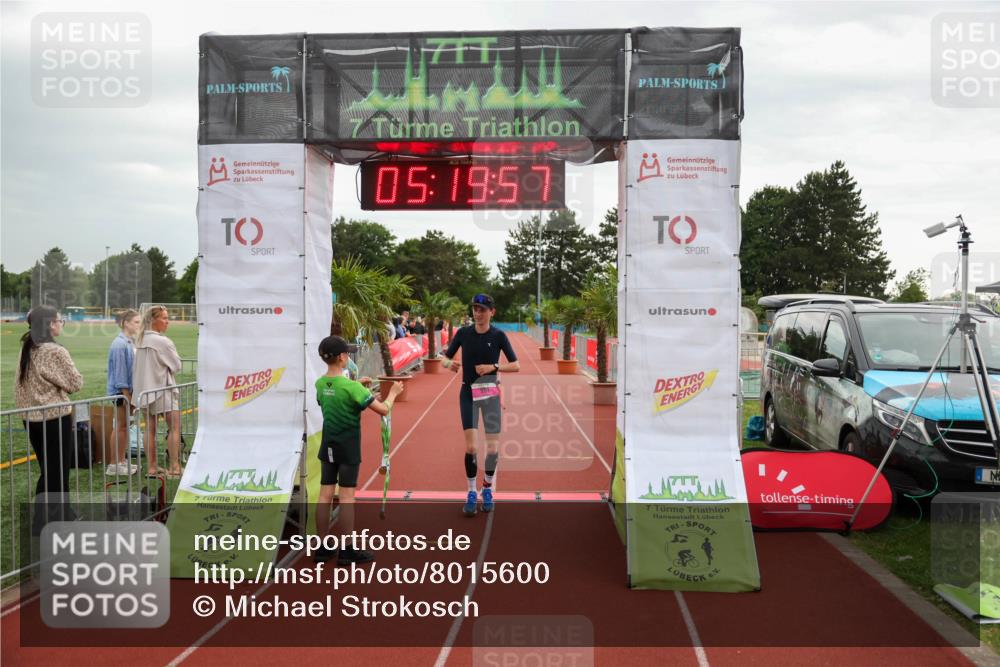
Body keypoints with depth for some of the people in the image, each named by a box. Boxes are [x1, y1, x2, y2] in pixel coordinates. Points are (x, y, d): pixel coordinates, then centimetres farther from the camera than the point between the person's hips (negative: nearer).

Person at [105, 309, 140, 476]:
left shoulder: (130, 342, 9)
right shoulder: (119, 344, -18)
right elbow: (119, 371, -19)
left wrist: (130, 394, 15)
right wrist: (127, 395, -18)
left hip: (129, 389, 8)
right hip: (121, 391, -8)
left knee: (124, 426, 13)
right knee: (121, 426, -1)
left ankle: (122, 461, 22)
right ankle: (113, 465, 8)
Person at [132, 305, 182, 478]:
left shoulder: (141, 340, 6)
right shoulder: (163, 341, -16)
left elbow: (138, 367, 12)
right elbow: (177, 366, -9)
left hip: (144, 389, 7)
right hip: (162, 388, -7)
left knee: (150, 428, 11)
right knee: (174, 427, 0)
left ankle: (151, 466, 15)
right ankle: (174, 467, -3)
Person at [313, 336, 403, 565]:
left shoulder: (320, 383, 1)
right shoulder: (351, 386, -19)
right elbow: (383, 410, -17)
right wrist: (393, 393, 1)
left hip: (328, 447, 6)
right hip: (348, 448, -6)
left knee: (325, 495, 8)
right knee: (346, 497, 0)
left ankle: (323, 548, 14)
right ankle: (347, 550, 6)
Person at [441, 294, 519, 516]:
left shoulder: (498, 335, -4)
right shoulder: (463, 333, -1)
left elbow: (516, 366, -4)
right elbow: (445, 358, 7)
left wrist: (493, 367, -19)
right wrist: (450, 364, -16)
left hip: (490, 393, 0)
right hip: (468, 393, 0)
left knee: (493, 447, 0)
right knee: (470, 446, -7)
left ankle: (488, 489, 23)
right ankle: (471, 493, 7)